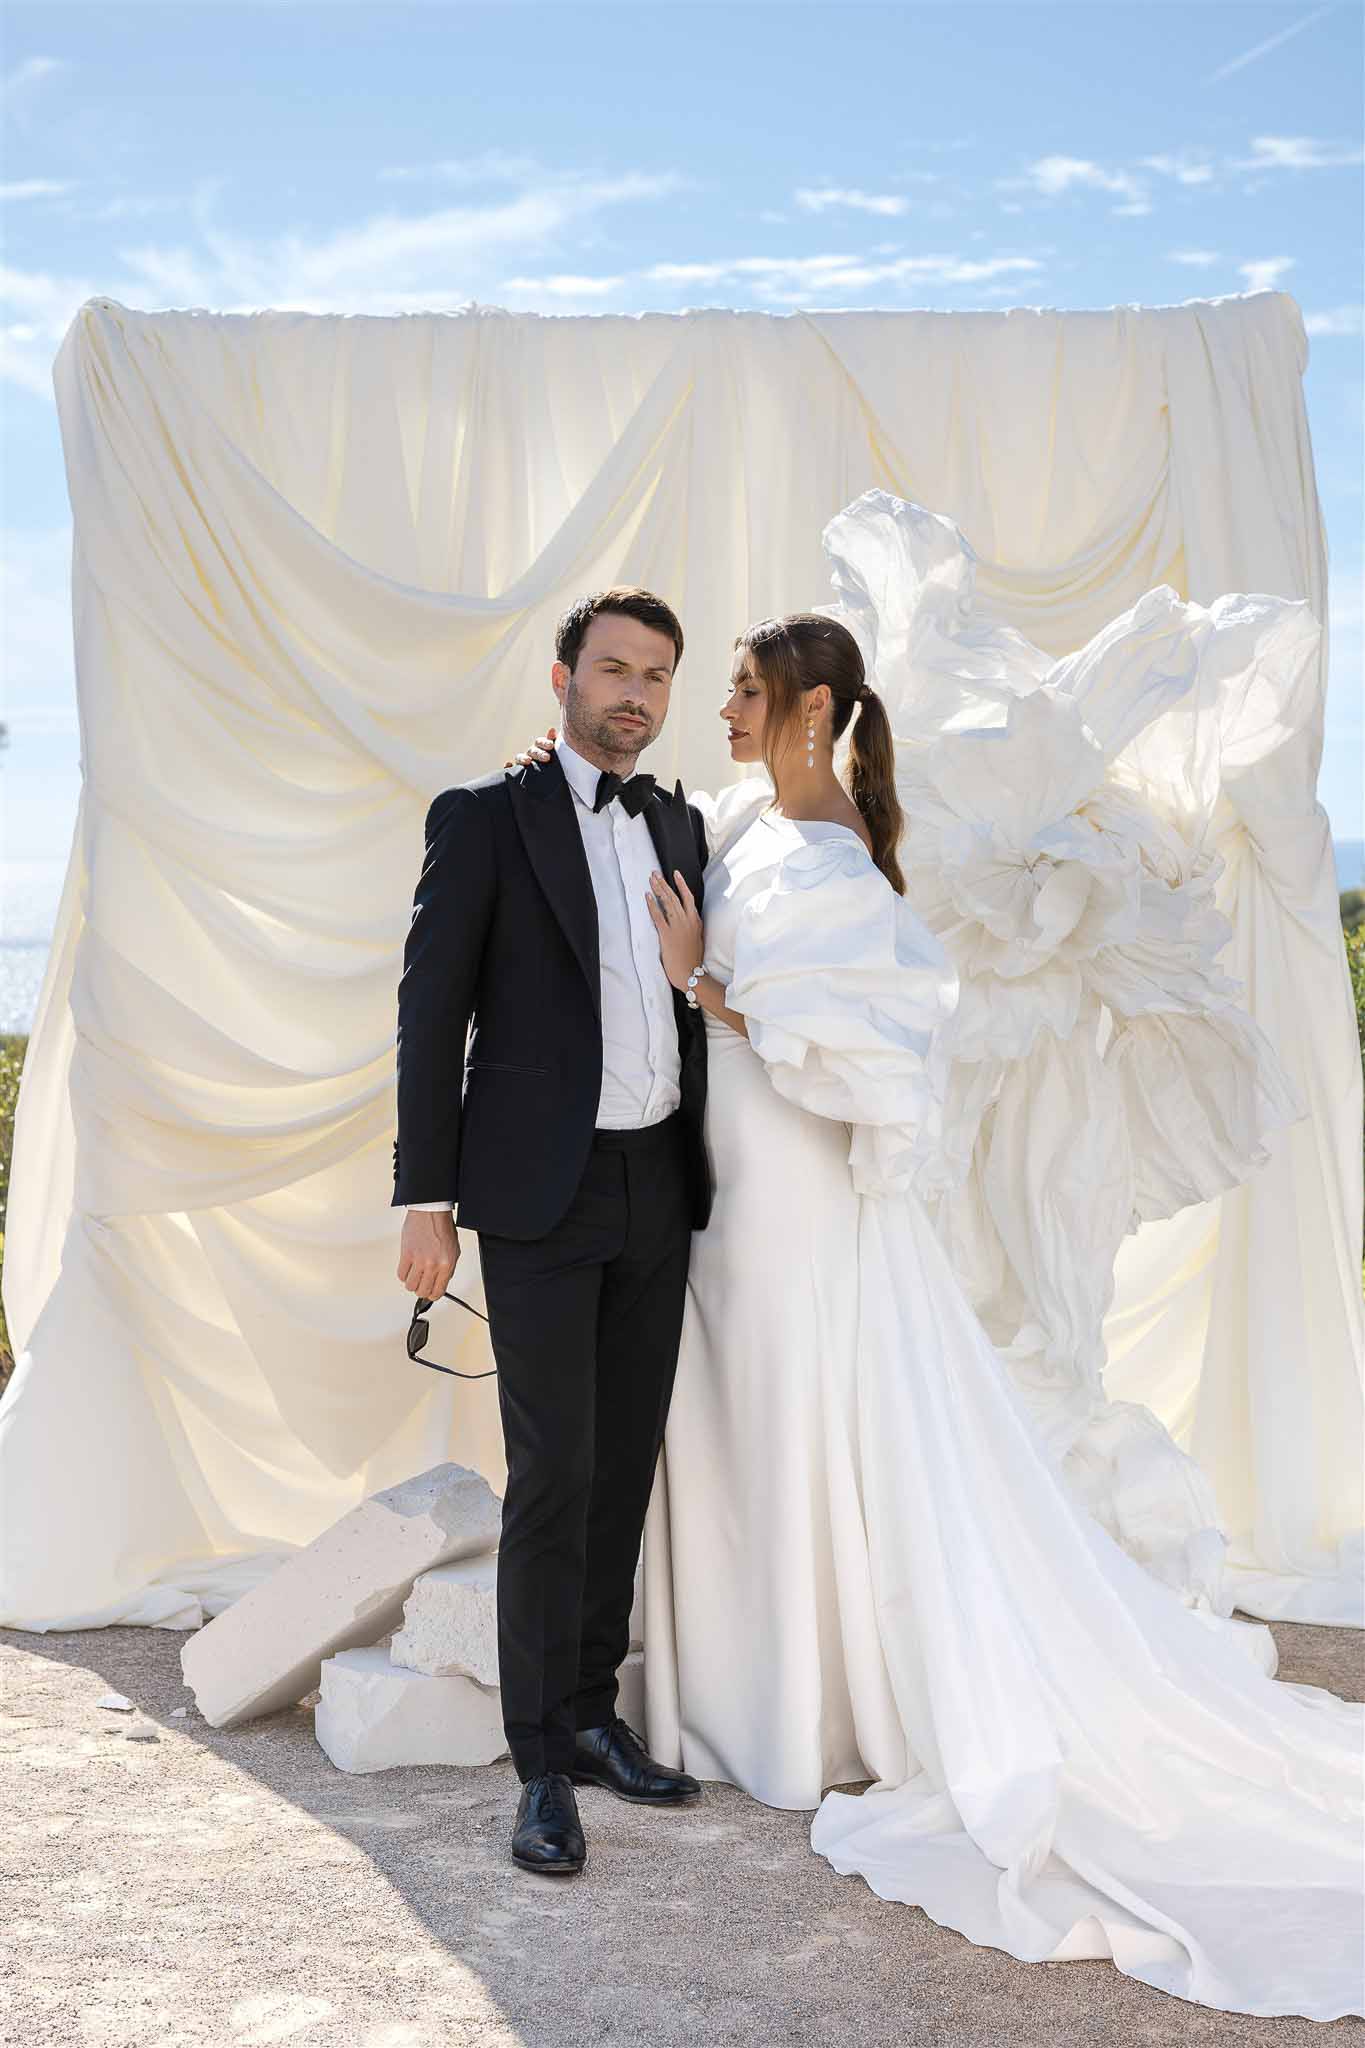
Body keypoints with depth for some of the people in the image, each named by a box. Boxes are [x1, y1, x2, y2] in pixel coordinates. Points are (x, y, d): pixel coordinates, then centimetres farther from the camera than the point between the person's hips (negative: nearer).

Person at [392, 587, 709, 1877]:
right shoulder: (482, 817, -2)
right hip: (540, 1196, -5)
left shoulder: (679, 826, 13)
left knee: (625, 1466, 9)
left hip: (657, 1190, 5)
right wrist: (424, 1201, -11)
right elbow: (431, 1011, -5)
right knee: (552, 1472, -6)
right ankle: (544, 1765, 4)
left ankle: (592, 1716, 22)